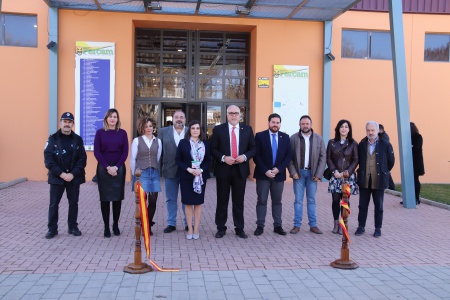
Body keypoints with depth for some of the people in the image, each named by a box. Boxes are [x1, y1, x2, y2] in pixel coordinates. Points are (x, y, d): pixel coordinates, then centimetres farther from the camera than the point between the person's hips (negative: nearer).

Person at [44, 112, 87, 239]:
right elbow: (48, 158, -8)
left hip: (74, 177, 1)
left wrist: (72, 174, -13)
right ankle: (52, 229, 15)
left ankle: (73, 227, 22)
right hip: (57, 177, -1)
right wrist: (61, 173, -16)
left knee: (73, 203, 10)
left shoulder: (78, 139, 2)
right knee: (53, 204, 4)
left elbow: (82, 159, -2)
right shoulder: (53, 138, -1)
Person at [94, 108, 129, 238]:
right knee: (105, 198, 2)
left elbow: (125, 152, 1)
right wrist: (107, 167, -11)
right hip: (103, 169, -1)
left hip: (119, 169, 1)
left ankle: (116, 225, 17)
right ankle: (106, 227, 10)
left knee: (117, 198, 4)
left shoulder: (122, 133, 5)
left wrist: (116, 167, -10)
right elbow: (96, 152, -2)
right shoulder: (100, 132, 2)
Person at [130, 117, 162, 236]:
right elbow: (132, 159, 4)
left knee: (153, 201, 1)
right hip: (141, 173, -3)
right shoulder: (137, 140, 1)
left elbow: (158, 158, 13)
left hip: (154, 173, 3)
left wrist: (156, 170, 11)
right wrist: (135, 174, 6)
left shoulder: (158, 141, 9)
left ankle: (148, 226, 17)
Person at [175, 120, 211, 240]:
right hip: (186, 176, -1)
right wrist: (188, 169, -15)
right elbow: (178, 159, -1)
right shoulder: (183, 142, 1)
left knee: (198, 203, 5)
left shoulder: (205, 143, 5)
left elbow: (208, 160, 4)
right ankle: (190, 229, 12)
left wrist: (201, 170, -13)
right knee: (188, 203, 3)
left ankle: (196, 229, 13)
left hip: (201, 176, 1)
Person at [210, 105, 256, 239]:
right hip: (223, 169, -1)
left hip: (241, 169, 1)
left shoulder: (247, 129, 5)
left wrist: (245, 156, -12)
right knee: (222, 201, 7)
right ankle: (221, 228, 18)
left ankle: (239, 228, 18)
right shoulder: (218, 129, 0)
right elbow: (213, 149, -1)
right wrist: (223, 158, -16)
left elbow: (253, 148, 6)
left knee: (239, 201, 8)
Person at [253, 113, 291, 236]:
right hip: (263, 174, -2)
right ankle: (260, 226, 8)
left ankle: (277, 226, 16)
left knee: (277, 201, 9)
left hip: (279, 174, 2)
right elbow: (256, 156, -6)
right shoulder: (260, 136, -1)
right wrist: (265, 171, -14)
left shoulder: (285, 137, 7)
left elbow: (288, 156, 4)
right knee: (262, 201, 2)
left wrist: (278, 169, -9)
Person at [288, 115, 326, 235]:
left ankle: (313, 225, 15)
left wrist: (318, 174, -5)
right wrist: (293, 172, -9)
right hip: (299, 172, -1)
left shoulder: (319, 139, 3)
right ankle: (297, 225, 10)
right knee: (298, 200, 3)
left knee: (311, 200, 8)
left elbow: (323, 157, 2)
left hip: (312, 173, 1)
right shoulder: (293, 138, 0)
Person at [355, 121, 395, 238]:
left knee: (378, 206, 7)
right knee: (363, 205, 9)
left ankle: (378, 228, 17)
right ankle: (361, 227, 19)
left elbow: (391, 161, 5)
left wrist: (384, 172, 11)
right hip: (364, 180, 2)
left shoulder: (385, 144, -5)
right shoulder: (362, 144, 3)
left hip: (378, 180, -2)